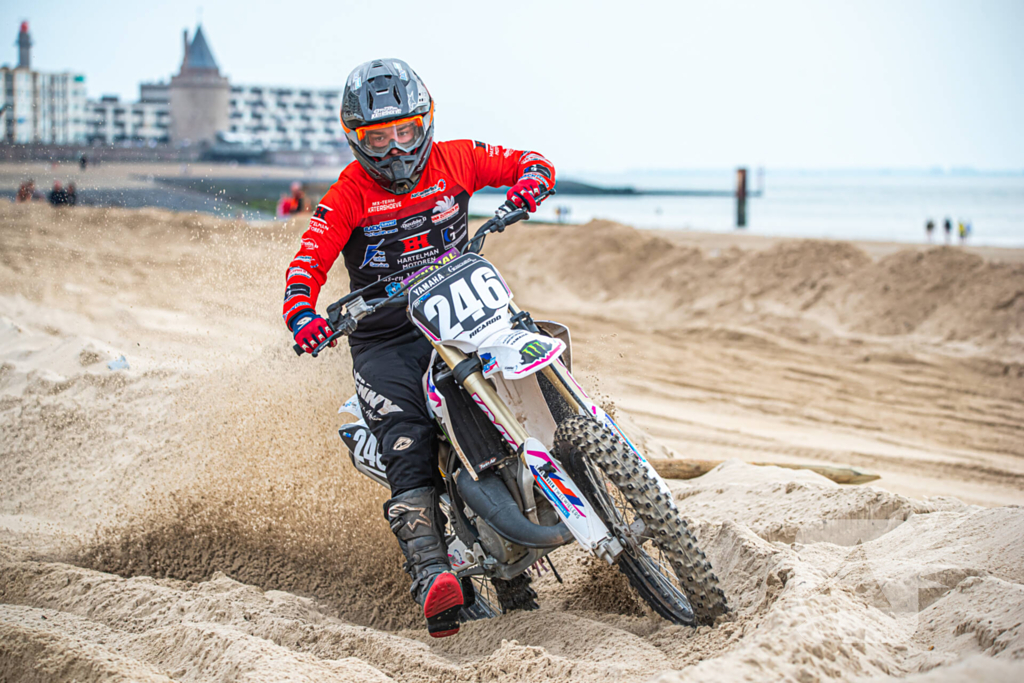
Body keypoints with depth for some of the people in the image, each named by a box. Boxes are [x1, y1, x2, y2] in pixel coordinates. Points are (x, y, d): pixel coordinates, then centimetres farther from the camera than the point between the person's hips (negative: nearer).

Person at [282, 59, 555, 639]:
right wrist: (302, 313, -31)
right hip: (384, 339, -3)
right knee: (409, 451, -22)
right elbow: (309, 262, -10)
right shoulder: (349, 195, -1)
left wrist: (530, 180, -14)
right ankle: (430, 575, -34)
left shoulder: (454, 160, 5)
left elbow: (528, 162, 11)